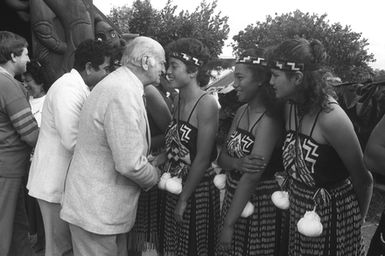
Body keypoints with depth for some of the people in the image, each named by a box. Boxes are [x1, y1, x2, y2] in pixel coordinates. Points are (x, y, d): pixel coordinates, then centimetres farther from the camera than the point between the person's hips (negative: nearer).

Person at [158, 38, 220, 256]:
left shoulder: (207, 103, -18)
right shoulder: (179, 100, 5)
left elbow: (202, 159, -18)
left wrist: (184, 200, -14)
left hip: (197, 189, -7)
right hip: (173, 186, 7)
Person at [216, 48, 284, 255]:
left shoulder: (269, 120, -20)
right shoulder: (241, 111, 3)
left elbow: (252, 177, -24)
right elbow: (222, 157, 2)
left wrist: (228, 223, -24)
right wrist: (237, 164, -21)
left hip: (259, 204, -7)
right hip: (234, 198, 7)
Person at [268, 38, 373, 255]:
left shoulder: (331, 117, -25)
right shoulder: (291, 107, -4)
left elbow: (363, 180, -14)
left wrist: (357, 220, 1)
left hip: (333, 215, -6)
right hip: (299, 212, 6)